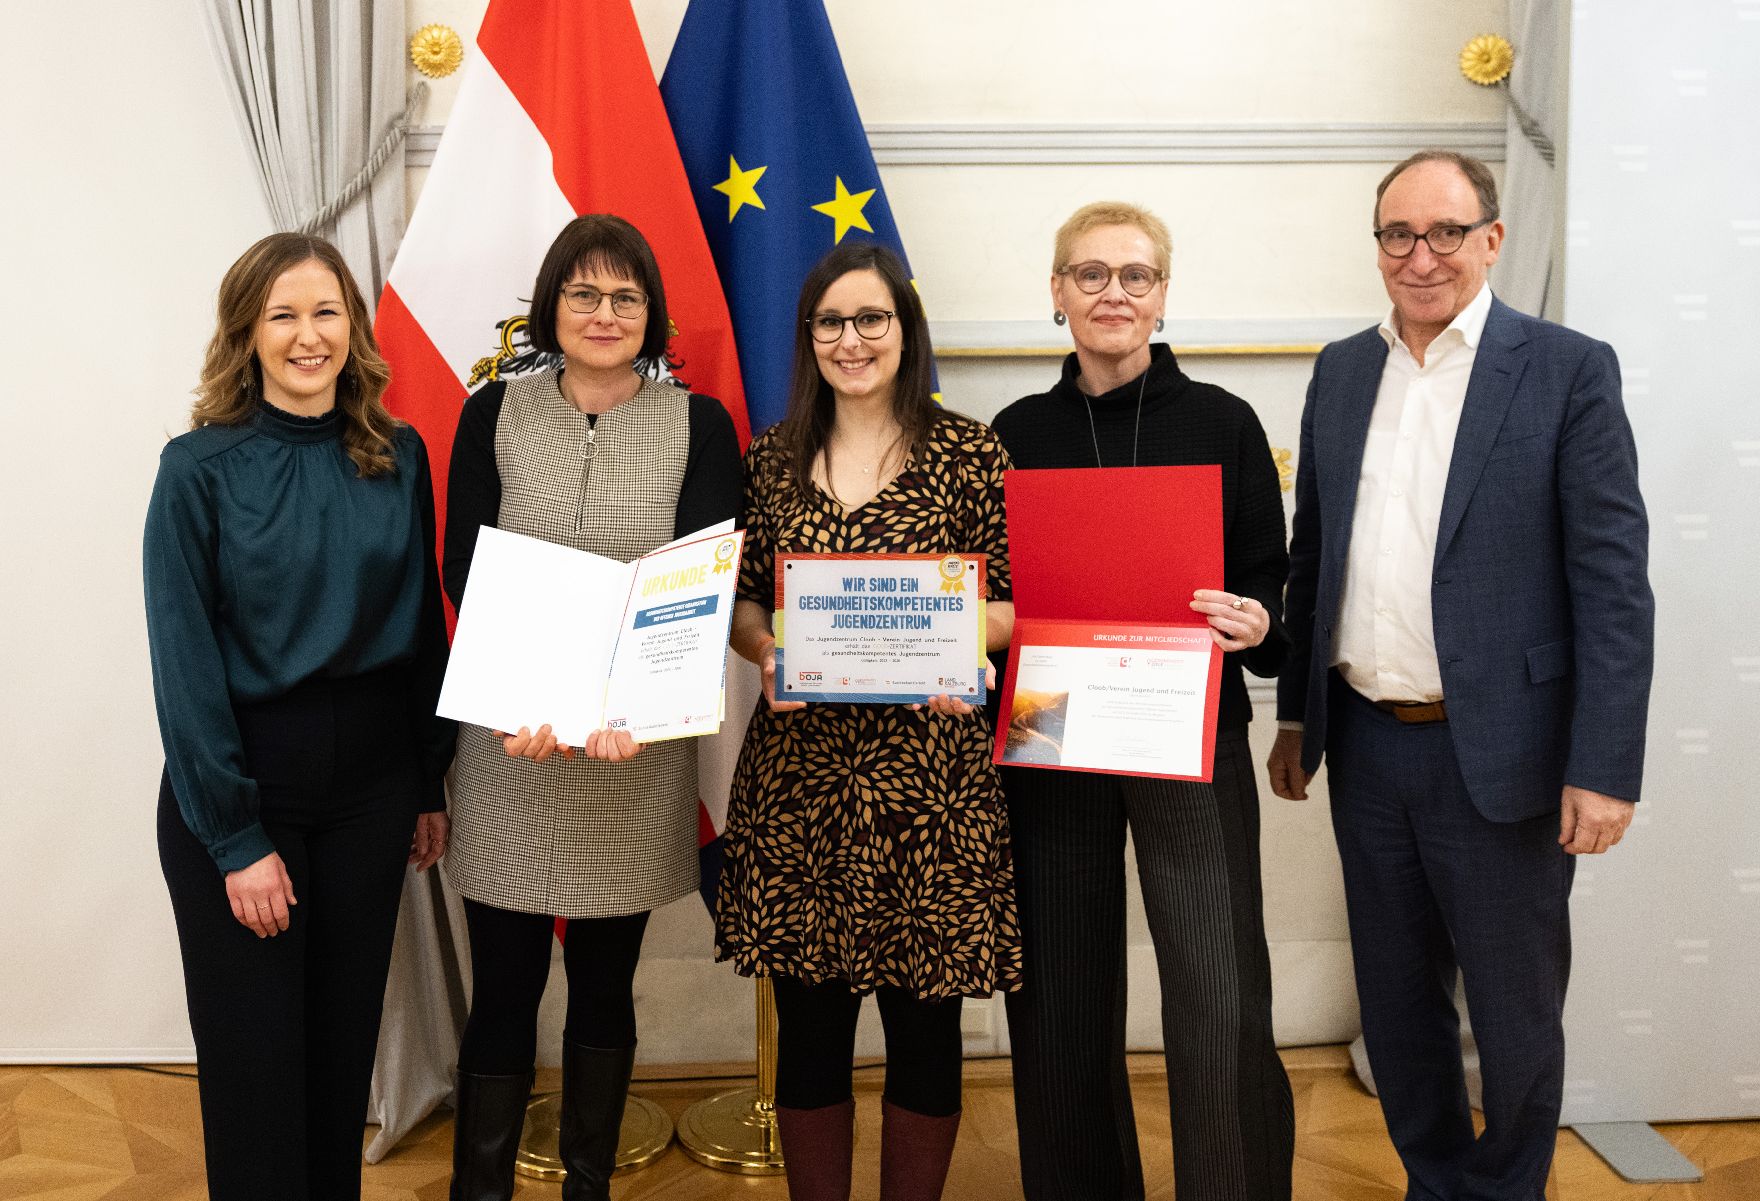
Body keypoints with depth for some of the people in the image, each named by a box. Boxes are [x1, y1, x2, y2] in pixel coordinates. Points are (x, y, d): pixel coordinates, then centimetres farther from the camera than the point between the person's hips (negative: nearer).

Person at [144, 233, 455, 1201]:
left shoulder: (398, 457, 1)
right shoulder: (200, 468, -10)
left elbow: (423, 625, 6)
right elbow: (185, 662, -11)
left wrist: (431, 784, 5)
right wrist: (236, 838, -14)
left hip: (370, 784, 3)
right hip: (240, 788, -3)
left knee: (345, 1036, 15)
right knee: (255, 1055, 8)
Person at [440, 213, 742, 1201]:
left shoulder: (699, 424, 1)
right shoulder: (494, 415, 3)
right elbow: (466, 575, -3)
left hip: (642, 751, 0)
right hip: (511, 747, 0)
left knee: (607, 983, 13)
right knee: (505, 988, 5)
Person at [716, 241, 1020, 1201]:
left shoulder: (968, 453, 1)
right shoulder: (773, 457, 9)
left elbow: (1012, 603, 2)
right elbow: (740, 601, 12)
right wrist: (767, 651, -8)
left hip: (928, 770, -2)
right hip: (797, 768, 2)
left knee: (924, 1022, 8)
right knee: (808, 1024, 10)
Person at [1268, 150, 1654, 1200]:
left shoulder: (1568, 371, -7)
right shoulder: (1342, 372, 8)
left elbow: (1614, 585, -10)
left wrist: (1604, 768, -14)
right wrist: (1296, 715, 13)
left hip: (1498, 757, -4)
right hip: (1367, 748, 5)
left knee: (1517, 1015, 11)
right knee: (1397, 1000, 17)